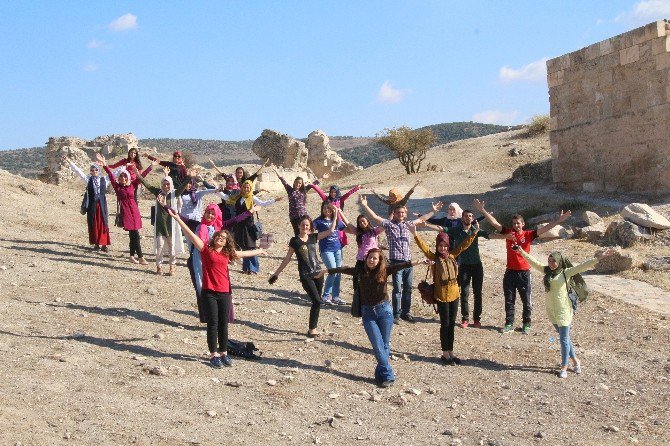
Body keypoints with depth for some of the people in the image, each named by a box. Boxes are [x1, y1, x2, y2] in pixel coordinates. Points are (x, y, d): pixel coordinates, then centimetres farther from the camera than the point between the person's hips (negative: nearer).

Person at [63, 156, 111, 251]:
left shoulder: (104, 179, 7)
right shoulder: (88, 179, 5)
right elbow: (77, 170, 1)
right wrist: (69, 161, -4)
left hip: (102, 204, 0)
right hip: (92, 204, 0)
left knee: (103, 224, -1)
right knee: (93, 224, 4)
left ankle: (104, 244, 3)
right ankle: (96, 244, 13)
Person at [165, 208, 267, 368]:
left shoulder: (227, 254, 12)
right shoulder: (206, 249, 0)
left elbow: (244, 254, 30)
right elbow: (190, 233, -7)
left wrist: (259, 251, 44)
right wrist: (177, 218, -14)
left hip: (225, 293, 4)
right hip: (209, 293, -4)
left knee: (223, 324, 9)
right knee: (213, 324, 1)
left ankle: (223, 353, 21)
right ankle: (213, 355, 10)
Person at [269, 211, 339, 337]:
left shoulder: (313, 237, 6)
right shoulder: (295, 241, -2)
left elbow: (331, 231, 2)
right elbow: (287, 258, 2)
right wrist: (276, 273, 2)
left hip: (318, 274, 4)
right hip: (305, 276, -4)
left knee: (317, 302, 6)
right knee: (317, 301, -12)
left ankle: (313, 327, 18)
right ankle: (312, 328, -1)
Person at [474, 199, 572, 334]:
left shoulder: (528, 235, -4)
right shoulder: (508, 233, 0)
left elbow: (543, 229, -12)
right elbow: (495, 223, -5)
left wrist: (558, 221, -24)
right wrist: (482, 210, -13)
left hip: (524, 272, -2)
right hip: (510, 272, 2)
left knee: (526, 301, 7)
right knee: (509, 300, 9)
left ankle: (527, 325, 20)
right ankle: (509, 324, 18)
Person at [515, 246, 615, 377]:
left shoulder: (566, 272, -8)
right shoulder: (547, 271, 7)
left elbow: (583, 266, -15)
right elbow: (534, 262, 15)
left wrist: (600, 258, -24)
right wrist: (522, 252, 17)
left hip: (563, 311, -6)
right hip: (551, 311, 6)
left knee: (564, 339, 1)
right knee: (564, 338, 16)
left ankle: (564, 367, 11)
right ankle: (575, 361, 30)